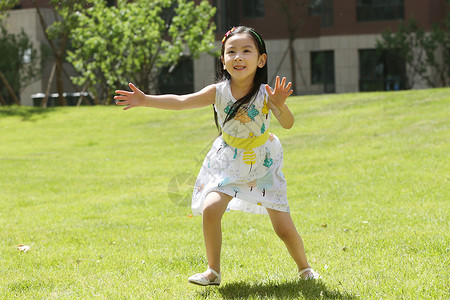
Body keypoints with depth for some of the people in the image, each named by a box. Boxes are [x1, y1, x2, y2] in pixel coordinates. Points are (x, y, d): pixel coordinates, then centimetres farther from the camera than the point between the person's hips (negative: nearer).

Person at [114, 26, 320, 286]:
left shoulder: (266, 94, -23)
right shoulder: (218, 92, -17)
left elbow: (288, 124, -33)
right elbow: (181, 102, -19)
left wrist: (280, 106, -54)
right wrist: (146, 100, -27)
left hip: (263, 165, -2)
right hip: (228, 163, 2)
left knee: (284, 228, -2)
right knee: (210, 209, -18)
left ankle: (305, 268, 26)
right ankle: (213, 271, 0)